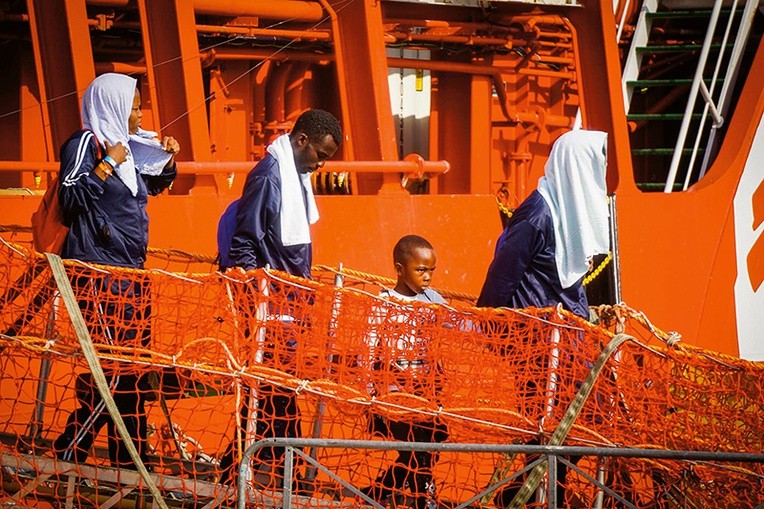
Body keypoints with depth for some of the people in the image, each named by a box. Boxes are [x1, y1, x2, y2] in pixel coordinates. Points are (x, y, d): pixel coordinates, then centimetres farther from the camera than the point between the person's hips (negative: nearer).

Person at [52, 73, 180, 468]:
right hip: (98, 270, -9)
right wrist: (107, 164, -17)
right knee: (107, 371, -14)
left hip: (130, 270, 9)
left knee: (133, 369, 8)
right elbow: (70, 197, -17)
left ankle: (130, 461, 14)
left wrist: (167, 159, 14)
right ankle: (67, 455, -6)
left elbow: (154, 184, 32)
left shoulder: (128, 145, 15)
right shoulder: (85, 143, -7)